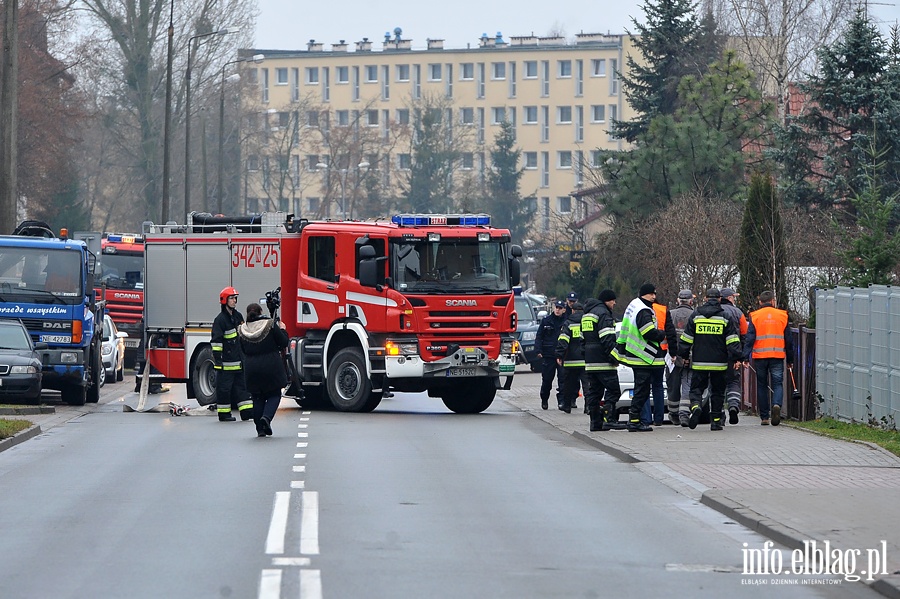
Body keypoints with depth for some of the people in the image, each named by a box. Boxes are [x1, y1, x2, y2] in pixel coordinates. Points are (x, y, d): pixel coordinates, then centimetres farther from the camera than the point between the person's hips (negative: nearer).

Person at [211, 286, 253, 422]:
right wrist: (217, 360, -19)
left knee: (242, 385, 7)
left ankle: (247, 411, 8)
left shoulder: (238, 316, 13)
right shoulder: (220, 320, -11)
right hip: (226, 362, -8)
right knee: (224, 387, 0)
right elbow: (216, 341, -15)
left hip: (239, 360, 8)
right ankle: (224, 414, 6)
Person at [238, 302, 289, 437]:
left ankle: (260, 429, 10)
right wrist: (283, 330, 13)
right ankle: (267, 417, -15)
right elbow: (283, 343, -3)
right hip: (271, 366, -3)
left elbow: (243, 351, 12)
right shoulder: (270, 324, -8)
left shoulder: (242, 330, 2)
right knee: (274, 394, 10)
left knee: (257, 398, 12)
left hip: (251, 368, 3)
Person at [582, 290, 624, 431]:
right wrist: (613, 357, -16)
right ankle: (609, 419, -15)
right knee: (613, 389, -7)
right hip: (602, 361, -9)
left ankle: (595, 422, 9)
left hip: (589, 362, 9)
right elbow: (607, 339, -18)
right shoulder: (603, 313, -10)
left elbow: (583, 338, 24)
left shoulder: (586, 315, 21)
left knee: (593, 392, 10)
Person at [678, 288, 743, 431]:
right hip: (719, 363, 0)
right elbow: (733, 341, -5)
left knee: (696, 388, 7)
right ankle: (716, 420, 9)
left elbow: (686, 339, 5)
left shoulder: (695, 315, 3)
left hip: (699, 362, 0)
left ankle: (695, 405, -23)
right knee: (717, 391, 10)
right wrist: (735, 358, -2)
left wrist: (683, 355, 15)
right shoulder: (725, 317, 0)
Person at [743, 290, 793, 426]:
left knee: (762, 385, 10)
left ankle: (764, 417, 10)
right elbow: (788, 340, 9)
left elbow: (750, 338, -6)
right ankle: (777, 404, -27)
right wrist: (790, 359, 16)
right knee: (778, 383, 3)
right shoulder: (782, 316, 6)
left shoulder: (755, 317, 1)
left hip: (760, 356, 0)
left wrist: (746, 357, -7)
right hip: (777, 356, 0)